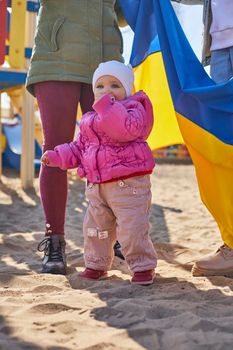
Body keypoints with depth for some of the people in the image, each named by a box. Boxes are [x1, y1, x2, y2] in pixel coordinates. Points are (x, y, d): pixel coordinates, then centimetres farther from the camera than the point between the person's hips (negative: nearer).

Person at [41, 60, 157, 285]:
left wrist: (107, 106, -29)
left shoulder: (133, 108, -7)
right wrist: (57, 156, 12)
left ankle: (143, 267, 10)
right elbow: (79, 148, 23)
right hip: (97, 185, 7)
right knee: (95, 228, 14)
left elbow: (127, 128, -30)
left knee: (132, 229, -7)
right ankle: (96, 265, 31)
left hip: (129, 184, -7)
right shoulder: (89, 120, 16)